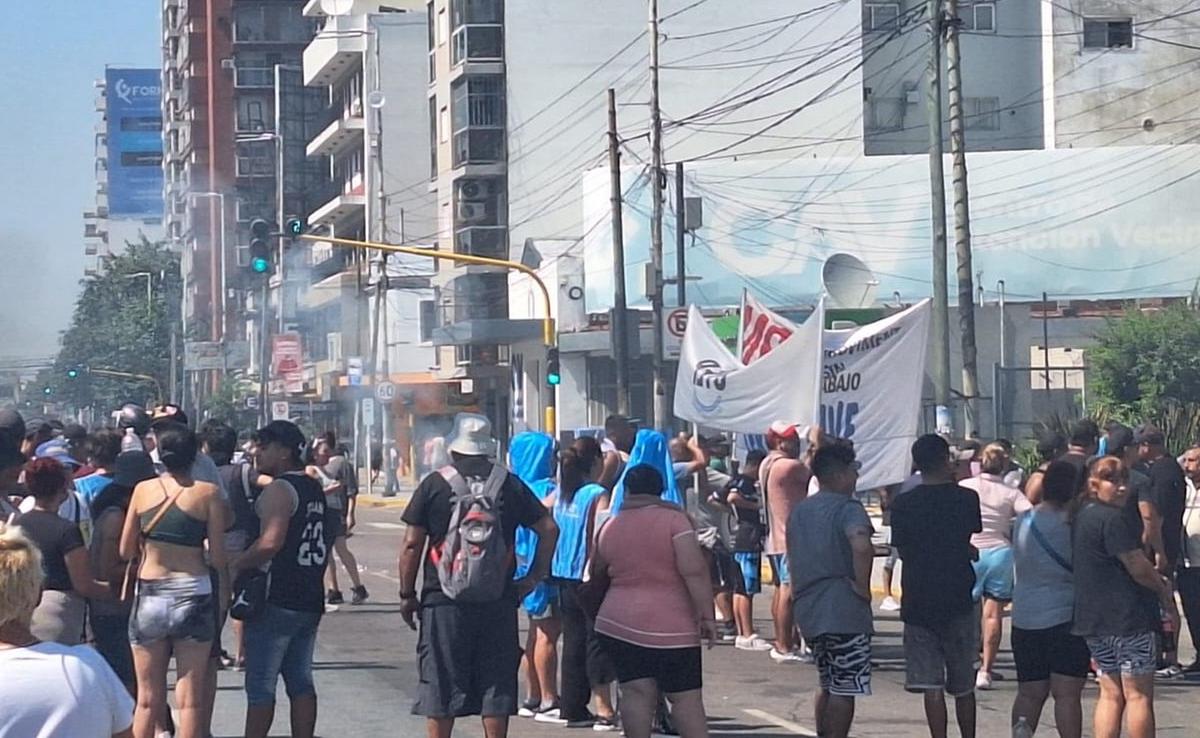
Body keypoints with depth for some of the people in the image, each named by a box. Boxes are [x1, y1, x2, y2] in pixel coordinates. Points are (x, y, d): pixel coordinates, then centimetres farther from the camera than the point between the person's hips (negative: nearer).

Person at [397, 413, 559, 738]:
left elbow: (412, 544, -3)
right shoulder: (510, 484, 6)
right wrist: (533, 577, 9)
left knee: (442, 684, 4)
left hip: (444, 601, -2)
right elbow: (549, 529, 4)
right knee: (497, 683, 7)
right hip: (499, 601, 2)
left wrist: (407, 594, 4)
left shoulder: (434, 485, -1)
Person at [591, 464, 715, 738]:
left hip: (618, 622, 3)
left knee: (637, 693, 2)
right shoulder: (673, 519, -8)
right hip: (670, 626, -3)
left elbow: (597, 573, 20)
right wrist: (707, 615, -13)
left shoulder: (610, 527, 6)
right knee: (686, 697, 2)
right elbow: (693, 569, -17)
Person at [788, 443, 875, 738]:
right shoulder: (847, 509, -12)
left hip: (808, 608, 8)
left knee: (828, 686, 19)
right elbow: (861, 547, -30)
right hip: (844, 611, -8)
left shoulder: (800, 510, 14)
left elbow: (792, 553, 23)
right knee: (845, 689, -3)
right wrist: (863, 585, -19)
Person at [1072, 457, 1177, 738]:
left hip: (1093, 618, 9)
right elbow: (1138, 567, -14)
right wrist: (1164, 590, 5)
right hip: (1129, 617, -9)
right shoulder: (1113, 519, -16)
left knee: (1110, 694, 11)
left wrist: (1156, 580, 13)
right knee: (1139, 695, -1)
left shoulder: (1081, 517, 13)